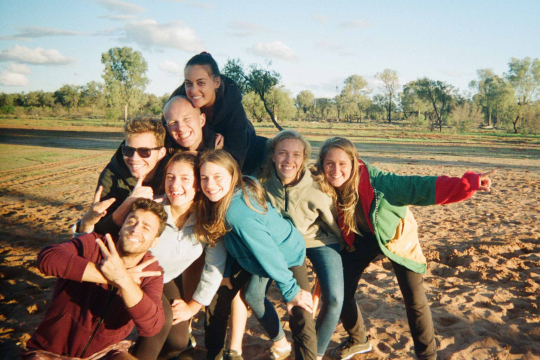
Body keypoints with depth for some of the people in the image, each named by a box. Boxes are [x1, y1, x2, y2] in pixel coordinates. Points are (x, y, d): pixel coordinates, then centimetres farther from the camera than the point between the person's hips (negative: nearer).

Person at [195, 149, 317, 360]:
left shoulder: (238, 214, -37)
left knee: (301, 318, -14)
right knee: (253, 297, 19)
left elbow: (270, 255, -30)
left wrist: (290, 291, -21)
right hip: (262, 257, 8)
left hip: (288, 255, -8)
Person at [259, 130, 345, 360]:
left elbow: (333, 225, -10)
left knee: (333, 299, -19)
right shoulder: (263, 184, -22)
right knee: (253, 294, -9)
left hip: (318, 240, -2)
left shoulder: (316, 190, -27)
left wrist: (342, 253, 3)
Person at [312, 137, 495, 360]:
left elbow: (419, 188, -43)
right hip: (361, 240, 4)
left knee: (414, 300, -5)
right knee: (340, 293, 4)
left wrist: (468, 183, -55)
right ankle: (358, 341, 34)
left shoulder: (376, 182, -36)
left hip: (396, 237, -3)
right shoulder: (325, 190, -22)